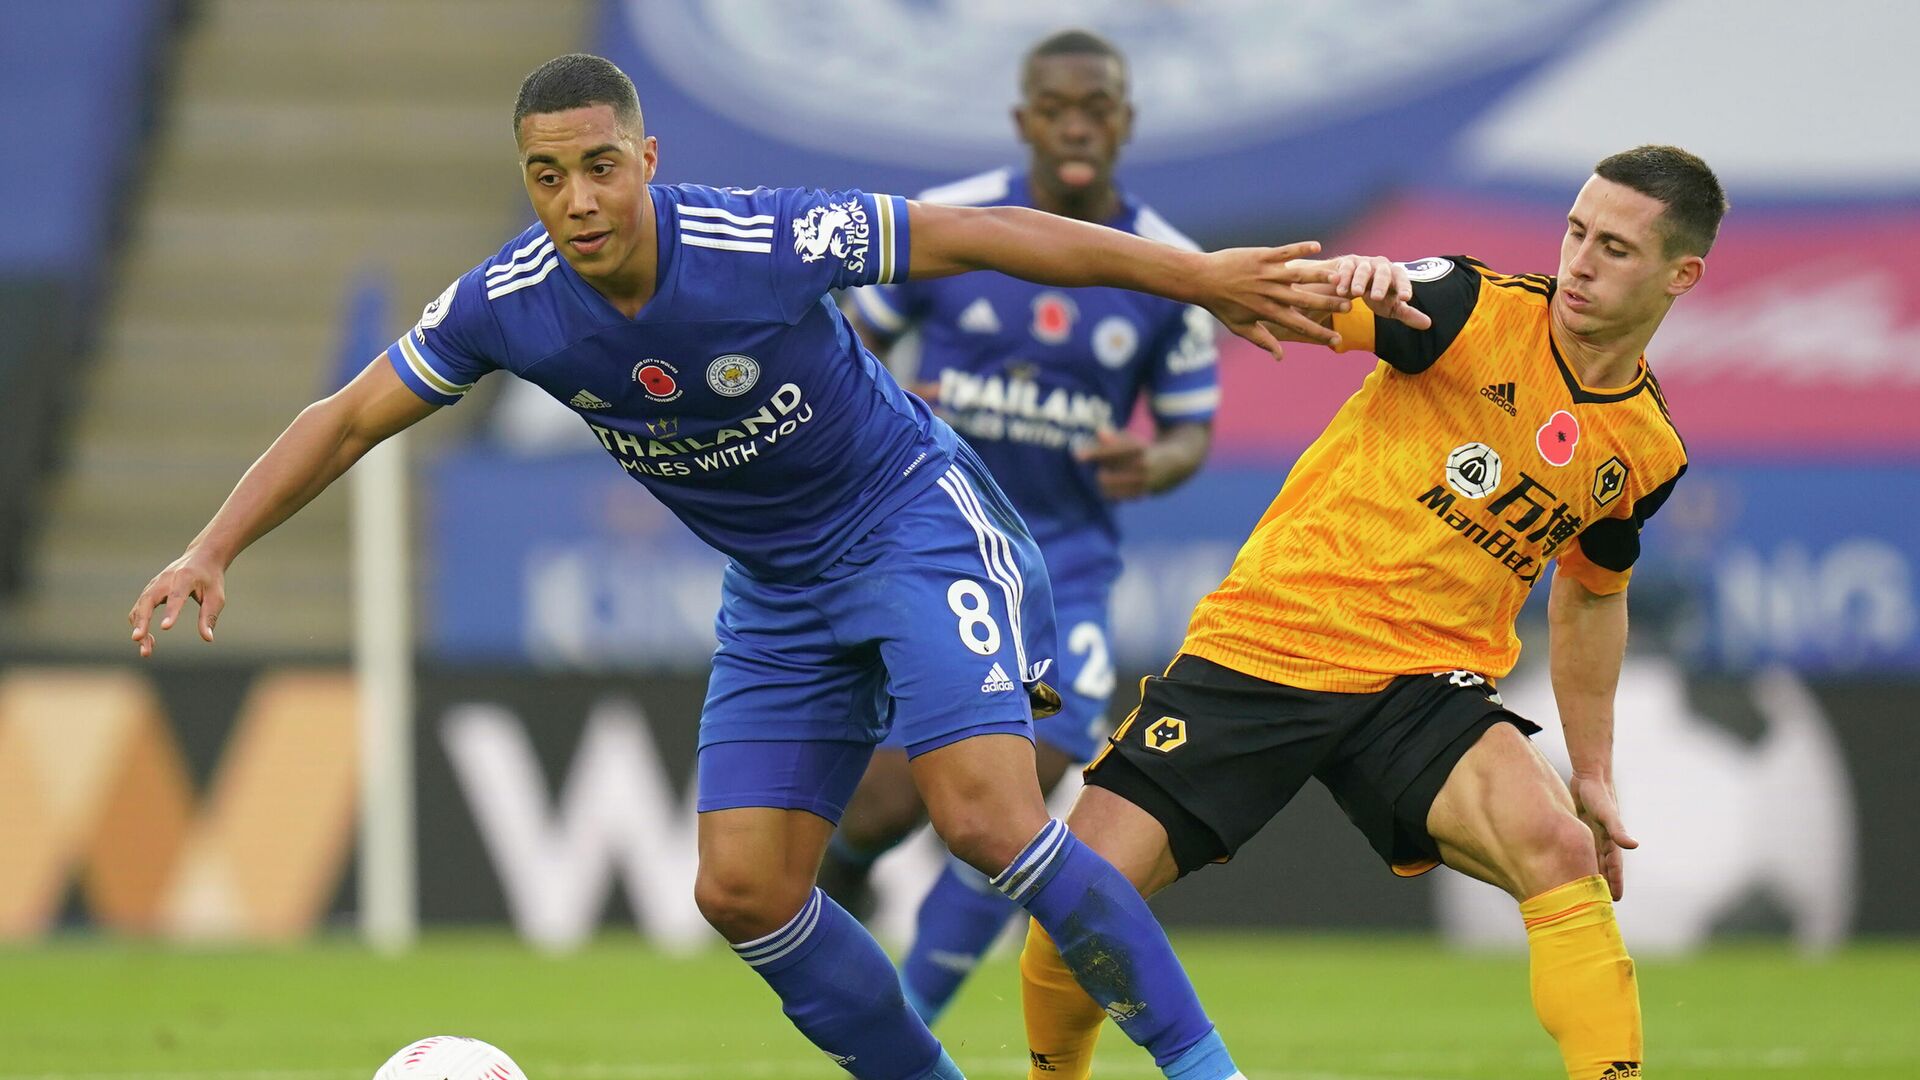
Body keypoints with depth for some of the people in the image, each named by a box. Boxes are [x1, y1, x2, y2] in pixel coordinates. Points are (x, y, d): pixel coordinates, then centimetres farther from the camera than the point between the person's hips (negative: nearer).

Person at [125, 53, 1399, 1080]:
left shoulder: (763, 241, -27)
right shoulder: (506, 307, -15)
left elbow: (980, 235, -17)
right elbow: (349, 420, -1)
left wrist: (1200, 276, -14)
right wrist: (212, 552, -10)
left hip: (918, 523, -5)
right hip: (777, 594, 5)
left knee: (987, 818, -24)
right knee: (743, 893, -3)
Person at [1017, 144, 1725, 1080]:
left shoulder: (1648, 453, 6)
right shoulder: (1474, 309, -8)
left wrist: (1593, 772, 24)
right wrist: (1347, 281, -43)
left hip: (1427, 682, 2)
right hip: (1261, 642, -2)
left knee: (1559, 846, -28)